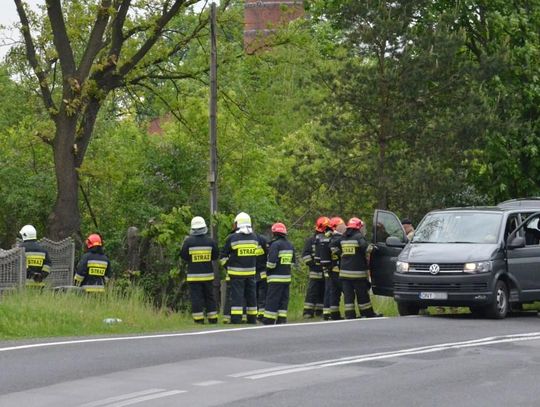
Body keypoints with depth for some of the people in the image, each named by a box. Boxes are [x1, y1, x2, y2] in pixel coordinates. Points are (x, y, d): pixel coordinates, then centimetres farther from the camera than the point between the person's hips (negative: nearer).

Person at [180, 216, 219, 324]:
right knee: (209, 297, 12)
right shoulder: (210, 241, -3)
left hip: (194, 275, -2)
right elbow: (215, 256, 5)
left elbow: (183, 256, -3)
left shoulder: (188, 241, -10)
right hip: (208, 275, 2)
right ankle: (213, 319, 15)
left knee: (196, 298, 1)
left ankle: (199, 319, -3)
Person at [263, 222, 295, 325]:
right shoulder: (290, 245, 12)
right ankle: (282, 320, 10)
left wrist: (268, 271, -4)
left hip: (276, 278, -7)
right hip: (287, 277, 7)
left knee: (272, 300, -5)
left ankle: (268, 321, -5)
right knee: (284, 300, 11)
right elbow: (292, 261, 19)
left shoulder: (275, 244, -14)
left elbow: (272, 261, -19)